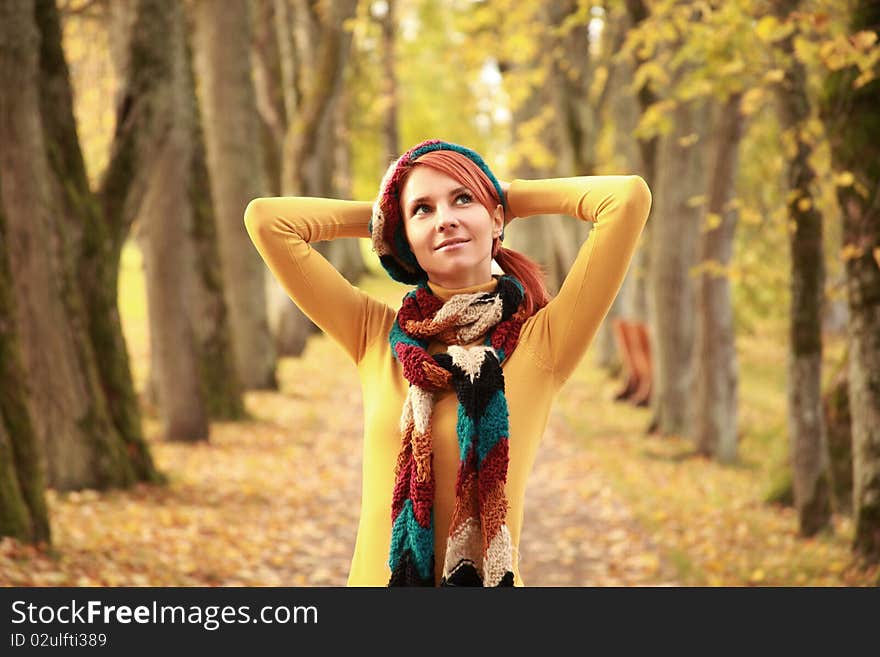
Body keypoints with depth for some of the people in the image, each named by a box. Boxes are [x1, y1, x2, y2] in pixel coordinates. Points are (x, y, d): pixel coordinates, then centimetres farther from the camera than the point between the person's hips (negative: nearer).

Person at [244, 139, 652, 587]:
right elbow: (265, 218, -3)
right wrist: (381, 218, 4)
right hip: (376, 575, 2)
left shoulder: (539, 342, -9)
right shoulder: (376, 335, -1)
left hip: (487, 579, -2)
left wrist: (513, 199, -2)